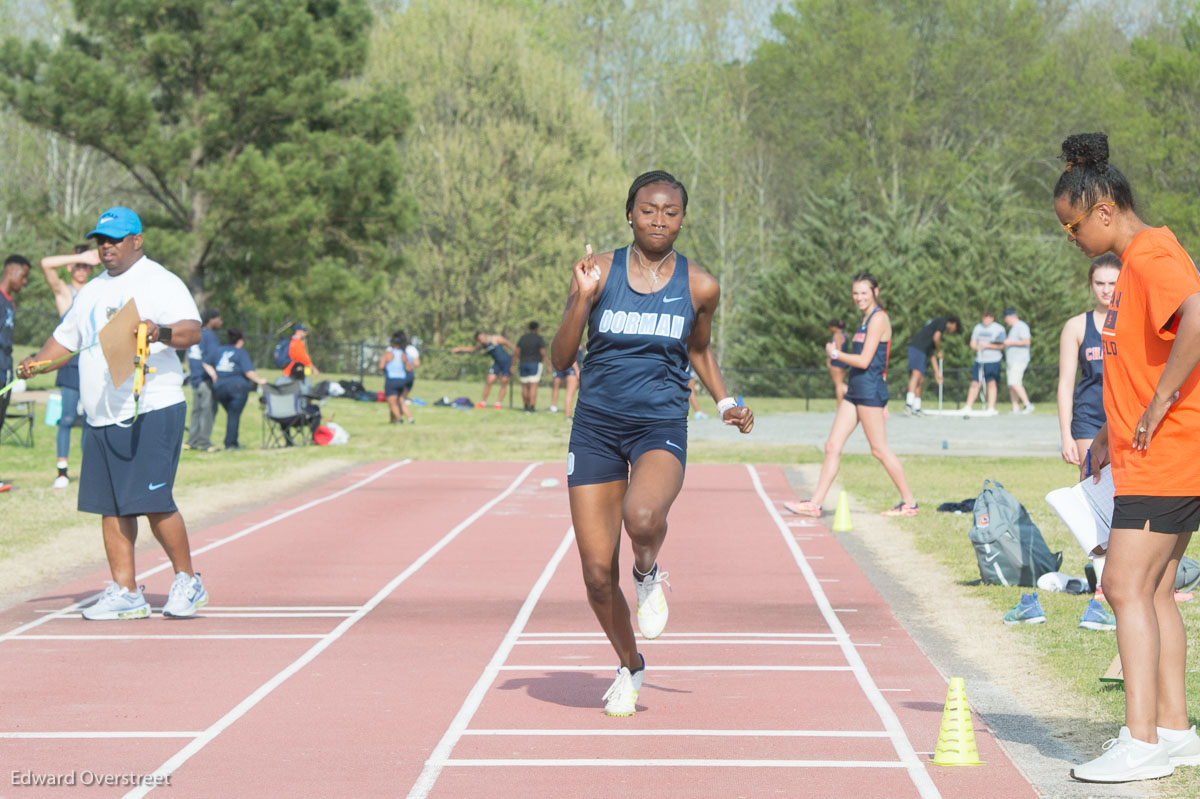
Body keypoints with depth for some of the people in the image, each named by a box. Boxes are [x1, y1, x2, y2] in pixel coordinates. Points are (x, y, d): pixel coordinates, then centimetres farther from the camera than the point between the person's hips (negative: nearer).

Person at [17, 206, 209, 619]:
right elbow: (65, 337, 27)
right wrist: (36, 362, 7)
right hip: (101, 416, 8)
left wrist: (161, 332, -38)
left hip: (151, 411, -8)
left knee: (152, 501, -12)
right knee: (111, 506, 5)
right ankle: (126, 593, 10)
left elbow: (192, 330, -17)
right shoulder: (92, 291, 20)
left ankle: (187, 581, 3)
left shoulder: (160, 282, -4)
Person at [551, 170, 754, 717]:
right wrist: (581, 299, -14)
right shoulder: (599, 272, -1)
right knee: (598, 573, -1)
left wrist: (725, 402, 9)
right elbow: (560, 360, -1)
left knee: (642, 517, -35)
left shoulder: (699, 287, 2)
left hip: (661, 429, -1)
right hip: (595, 429, 1)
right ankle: (630, 667, 27)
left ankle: (648, 575, 2)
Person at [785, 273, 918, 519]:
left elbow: (864, 361, -17)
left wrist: (835, 354, -4)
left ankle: (909, 502, 6)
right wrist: (882, 404, 23)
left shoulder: (878, 318, -11)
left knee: (879, 449, -4)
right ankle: (815, 503, 6)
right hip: (855, 391, 9)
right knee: (832, 446, 5)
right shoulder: (866, 319, 18)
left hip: (870, 389, -9)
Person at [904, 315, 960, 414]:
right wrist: (939, 351, 7)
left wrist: (937, 372, 33)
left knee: (920, 380, 12)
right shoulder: (943, 321, 6)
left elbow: (932, 354, 33)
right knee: (916, 374, -21)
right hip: (917, 348, -10)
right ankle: (908, 404, -35)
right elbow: (936, 337, -11)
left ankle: (916, 409, 17)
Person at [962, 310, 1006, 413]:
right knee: (975, 383, 1)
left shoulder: (999, 329, -2)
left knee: (991, 383, -5)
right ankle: (969, 407, 5)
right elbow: (973, 343, 13)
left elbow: (1001, 345, -8)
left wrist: (988, 345, -17)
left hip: (993, 360, -4)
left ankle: (991, 408, -2)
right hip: (979, 360, 4)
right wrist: (977, 347, -7)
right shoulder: (978, 328, 13)